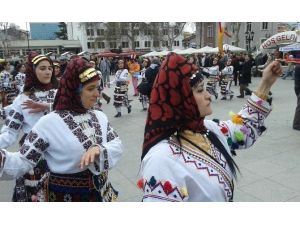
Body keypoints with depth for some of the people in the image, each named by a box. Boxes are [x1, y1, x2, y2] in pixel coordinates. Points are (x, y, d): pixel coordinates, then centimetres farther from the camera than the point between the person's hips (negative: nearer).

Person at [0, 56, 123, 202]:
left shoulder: (100, 116, -2)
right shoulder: (49, 123, -18)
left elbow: (117, 144, -5)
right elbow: (23, 161, -18)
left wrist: (99, 150, -24)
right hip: (66, 195, -4)